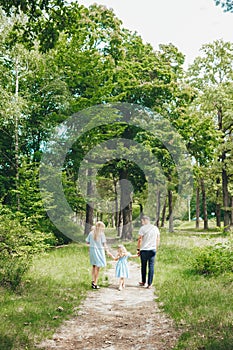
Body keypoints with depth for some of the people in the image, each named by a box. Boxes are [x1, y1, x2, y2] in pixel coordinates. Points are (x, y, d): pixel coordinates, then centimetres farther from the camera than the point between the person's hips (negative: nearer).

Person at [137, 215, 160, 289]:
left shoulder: (143, 228, -7)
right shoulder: (156, 228, 7)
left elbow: (140, 240, -8)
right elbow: (158, 240, 11)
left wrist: (138, 249, 0)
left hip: (144, 250, -3)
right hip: (153, 250, 3)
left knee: (143, 266, 12)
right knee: (151, 267, 4)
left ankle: (143, 282, 23)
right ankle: (149, 284, 5)